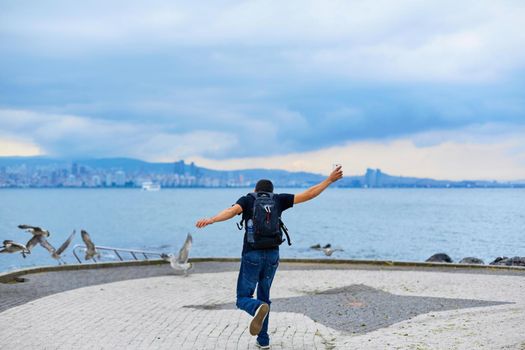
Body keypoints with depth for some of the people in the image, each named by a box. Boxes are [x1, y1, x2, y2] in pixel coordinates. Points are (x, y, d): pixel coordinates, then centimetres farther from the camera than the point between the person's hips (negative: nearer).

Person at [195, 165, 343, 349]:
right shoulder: (278, 199, 10)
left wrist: (210, 220, -37)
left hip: (251, 256, -3)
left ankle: (259, 309, -31)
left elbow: (232, 210, -20)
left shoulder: (247, 199, 3)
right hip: (272, 255, 3)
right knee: (263, 297, 22)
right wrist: (330, 179, 18)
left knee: (243, 299, 5)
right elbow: (308, 195, 9)